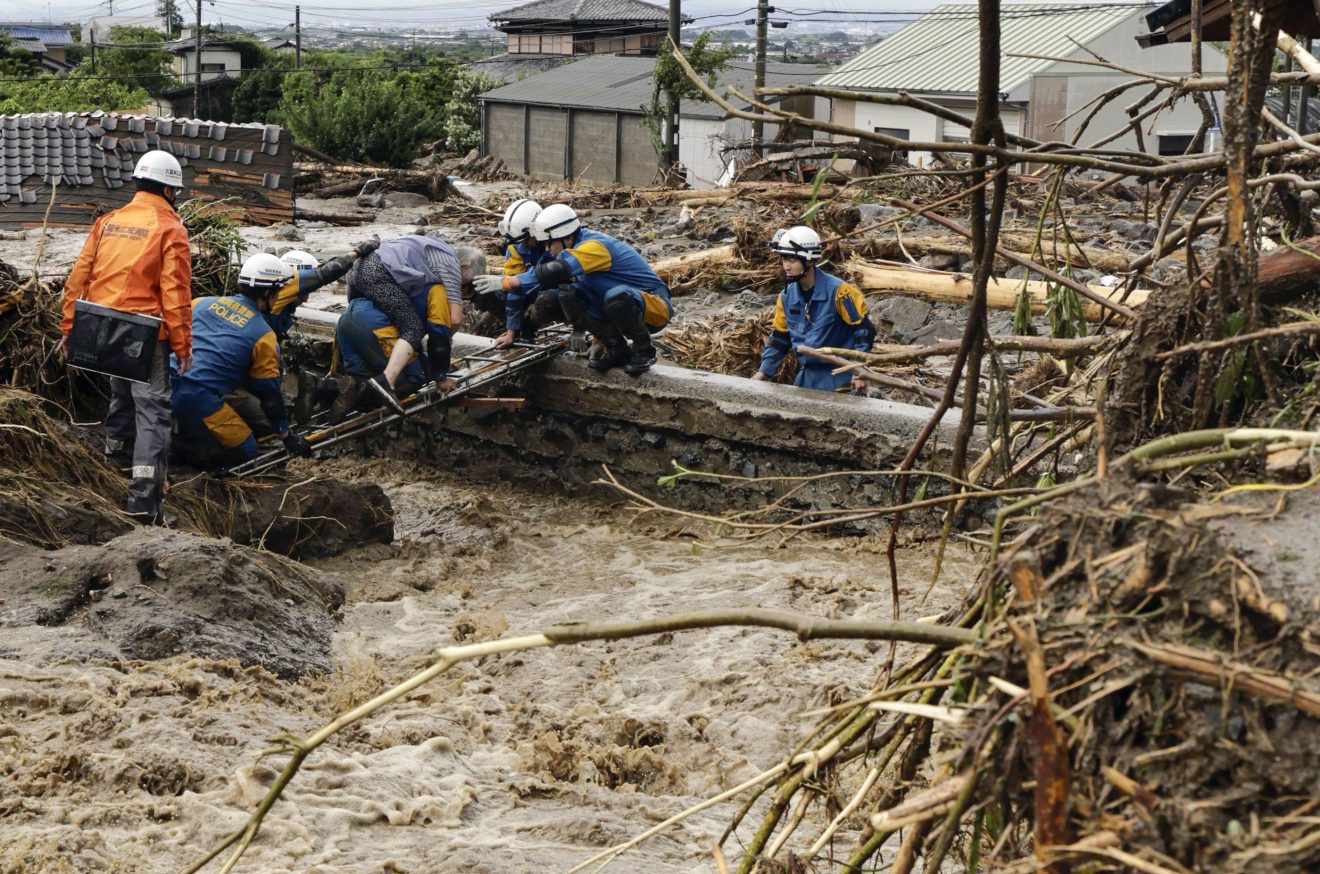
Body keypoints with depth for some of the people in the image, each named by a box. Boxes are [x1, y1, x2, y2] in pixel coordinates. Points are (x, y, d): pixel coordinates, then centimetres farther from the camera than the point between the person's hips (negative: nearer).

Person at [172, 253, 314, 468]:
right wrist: (288, 437, 17)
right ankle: (187, 446, -11)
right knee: (246, 451, 10)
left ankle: (175, 431, 6)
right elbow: (270, 393, 5)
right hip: (201, 400, -6)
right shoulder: (263, 335, -1)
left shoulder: (203, 303, 12)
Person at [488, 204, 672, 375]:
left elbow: (558, 271, -38)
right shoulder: (579, 247, 4)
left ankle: (644, 350, -13)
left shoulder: (594, 246, -25)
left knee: (617, 297, -40)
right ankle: (616, 350, 0)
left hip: (655, 305, -8)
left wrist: (508, 282, -33)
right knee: (568, 295, -7)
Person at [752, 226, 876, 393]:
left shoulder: (838, 291, -16)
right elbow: (779, 338, 15)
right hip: (806, 378, 6)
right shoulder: (787, 297, 4)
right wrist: (763, 373, 7)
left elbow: (864, 329, -12)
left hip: (838, 379, -6)